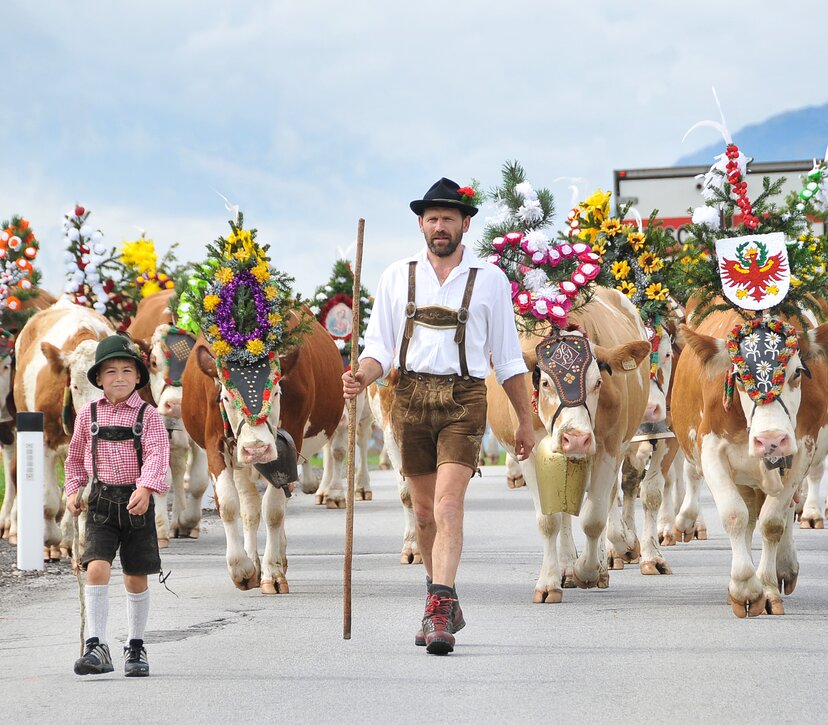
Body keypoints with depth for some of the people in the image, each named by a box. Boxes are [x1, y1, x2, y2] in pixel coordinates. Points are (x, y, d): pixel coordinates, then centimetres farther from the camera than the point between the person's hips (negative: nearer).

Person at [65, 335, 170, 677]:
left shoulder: (147, 415, -3)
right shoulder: (88, 414, 5)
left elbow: (157, 454, -16)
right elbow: (75, 456, 18)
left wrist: (146, 488, -32)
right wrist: (73, 490, 6)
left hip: (137, 502, -1)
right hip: (101, 502, 1)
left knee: (136, 578, 8)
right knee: (96, 568, -17)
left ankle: (136, 647, 24)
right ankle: (96, 646, -16)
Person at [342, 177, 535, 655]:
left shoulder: (489, 280, 5)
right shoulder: (398, 277, 10)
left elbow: (508, 358, 10)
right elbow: (380, 348, 8)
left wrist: (526, 420, 11)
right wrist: (363, 377, -14)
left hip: (464, 400, -3)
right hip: (412, 396, 3)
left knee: (449, 504, -17)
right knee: (425, 511, 10)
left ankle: (439, 610, -24)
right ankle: (446, 608, 24)